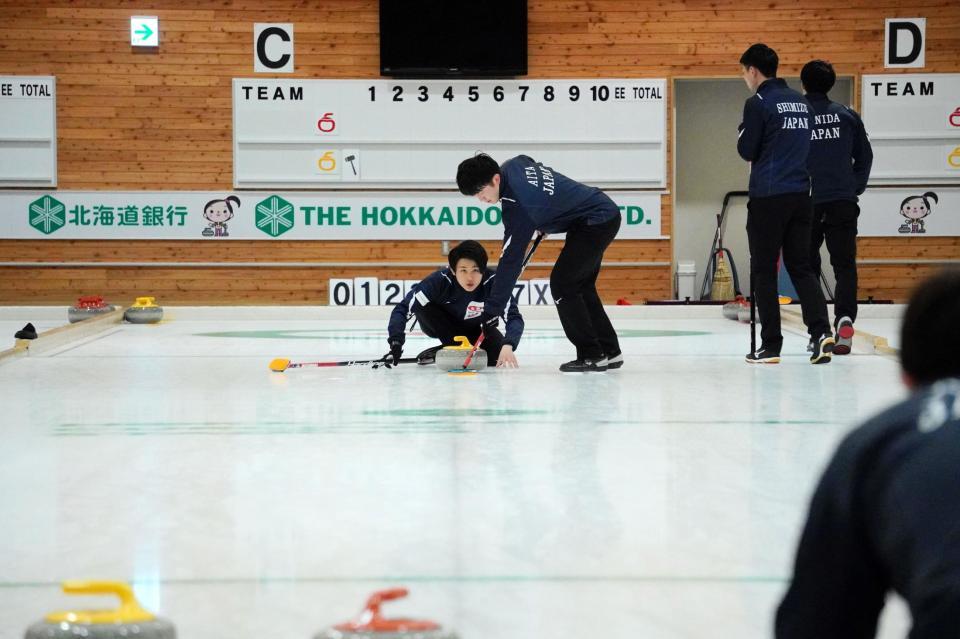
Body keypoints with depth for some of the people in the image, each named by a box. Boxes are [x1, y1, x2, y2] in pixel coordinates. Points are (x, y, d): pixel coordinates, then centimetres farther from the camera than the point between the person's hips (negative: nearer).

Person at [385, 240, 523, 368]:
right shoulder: (440, 280, -35)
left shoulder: (493, 282, -34)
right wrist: (396, 343, -48)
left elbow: (514, 317, -37)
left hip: (476, 329, 1)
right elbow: (402, 309, -33)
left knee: (499, 355, -27)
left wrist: (508, 346, -57)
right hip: (443, 325, -1)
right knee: (423, 306, -32)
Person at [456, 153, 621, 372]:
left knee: (562, 284, -11)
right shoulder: (513, 165, -3)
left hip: (597, 221, -10)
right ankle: (610, 352, 20)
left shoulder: (517, 203, -28)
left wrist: (492, 311, -27)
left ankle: (592, 356, -6)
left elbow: (511, 259, -28)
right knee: (580, 285, 15)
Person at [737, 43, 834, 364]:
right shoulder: (801, 102, 13)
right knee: (800, 266, 10)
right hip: (801, 194, 6)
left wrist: (744, 133, 12)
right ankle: (820, 330, -8)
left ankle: (770, 346, 4)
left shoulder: (758, 103, -8)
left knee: (763, 271, 3)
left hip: (768, 197, -6)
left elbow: (747, 151, -6)